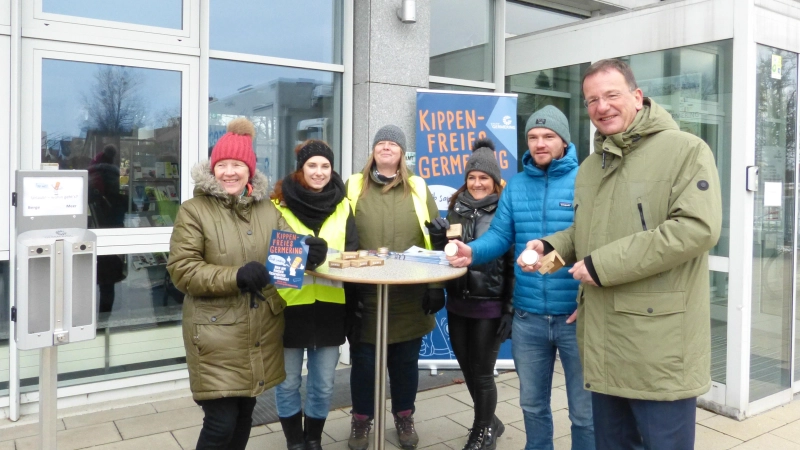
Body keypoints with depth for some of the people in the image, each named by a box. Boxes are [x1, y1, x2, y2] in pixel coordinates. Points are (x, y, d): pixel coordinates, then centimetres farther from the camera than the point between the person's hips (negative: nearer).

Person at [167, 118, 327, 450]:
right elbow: (181, 270, -12)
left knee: (244, 413, 18)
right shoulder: (193, 211, -5)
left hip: (261, 330, 5)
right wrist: (235, 276, -24)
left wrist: (309, 253, -14)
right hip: (216, 332, -4)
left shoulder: (267, 209, 8)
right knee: (221, 423, -2)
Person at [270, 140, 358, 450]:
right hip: (289, 304, -2)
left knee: (323, 385, 12)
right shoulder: (280, 204, -4)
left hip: (329, 306, 3)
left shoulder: (342, 206, 6)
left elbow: (352, 252, 4)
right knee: (288, 383, 10)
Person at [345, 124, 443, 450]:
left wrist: (437, 285, -1)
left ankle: (404, 418, 34)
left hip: (410, 298, 1)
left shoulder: (418, 189, 6)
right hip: (365, 295, 0)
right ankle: (361, 420, 30)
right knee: (363, 360, 9)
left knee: (406, 360, 13)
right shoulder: (354, 187, 4)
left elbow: (435, 240, 4)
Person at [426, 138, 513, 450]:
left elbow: (514, 264, -9)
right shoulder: (456, 208, 7)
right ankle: (488, 423, 38)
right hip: (457, 303, 5)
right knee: (467, 369, 15)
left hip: (489, 306, -5)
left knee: (482, 372, 6)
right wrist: (438, 237, -8)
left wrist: (510, 309, -12)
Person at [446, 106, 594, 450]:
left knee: (585, 410, 12)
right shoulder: (516, 186, 7)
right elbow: (500, 235, 2)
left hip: (578, 315, -4)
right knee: (532, 403, 21)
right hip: (527, 316, 4)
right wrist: (473, 251, -18)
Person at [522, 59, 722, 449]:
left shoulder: (685, 150, -8)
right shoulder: (589, 167, 16)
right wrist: (549, 246, 6)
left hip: (660, 343, -7)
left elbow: (698, 227, -21)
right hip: (603, 341, 7)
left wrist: (605, 264, -20)